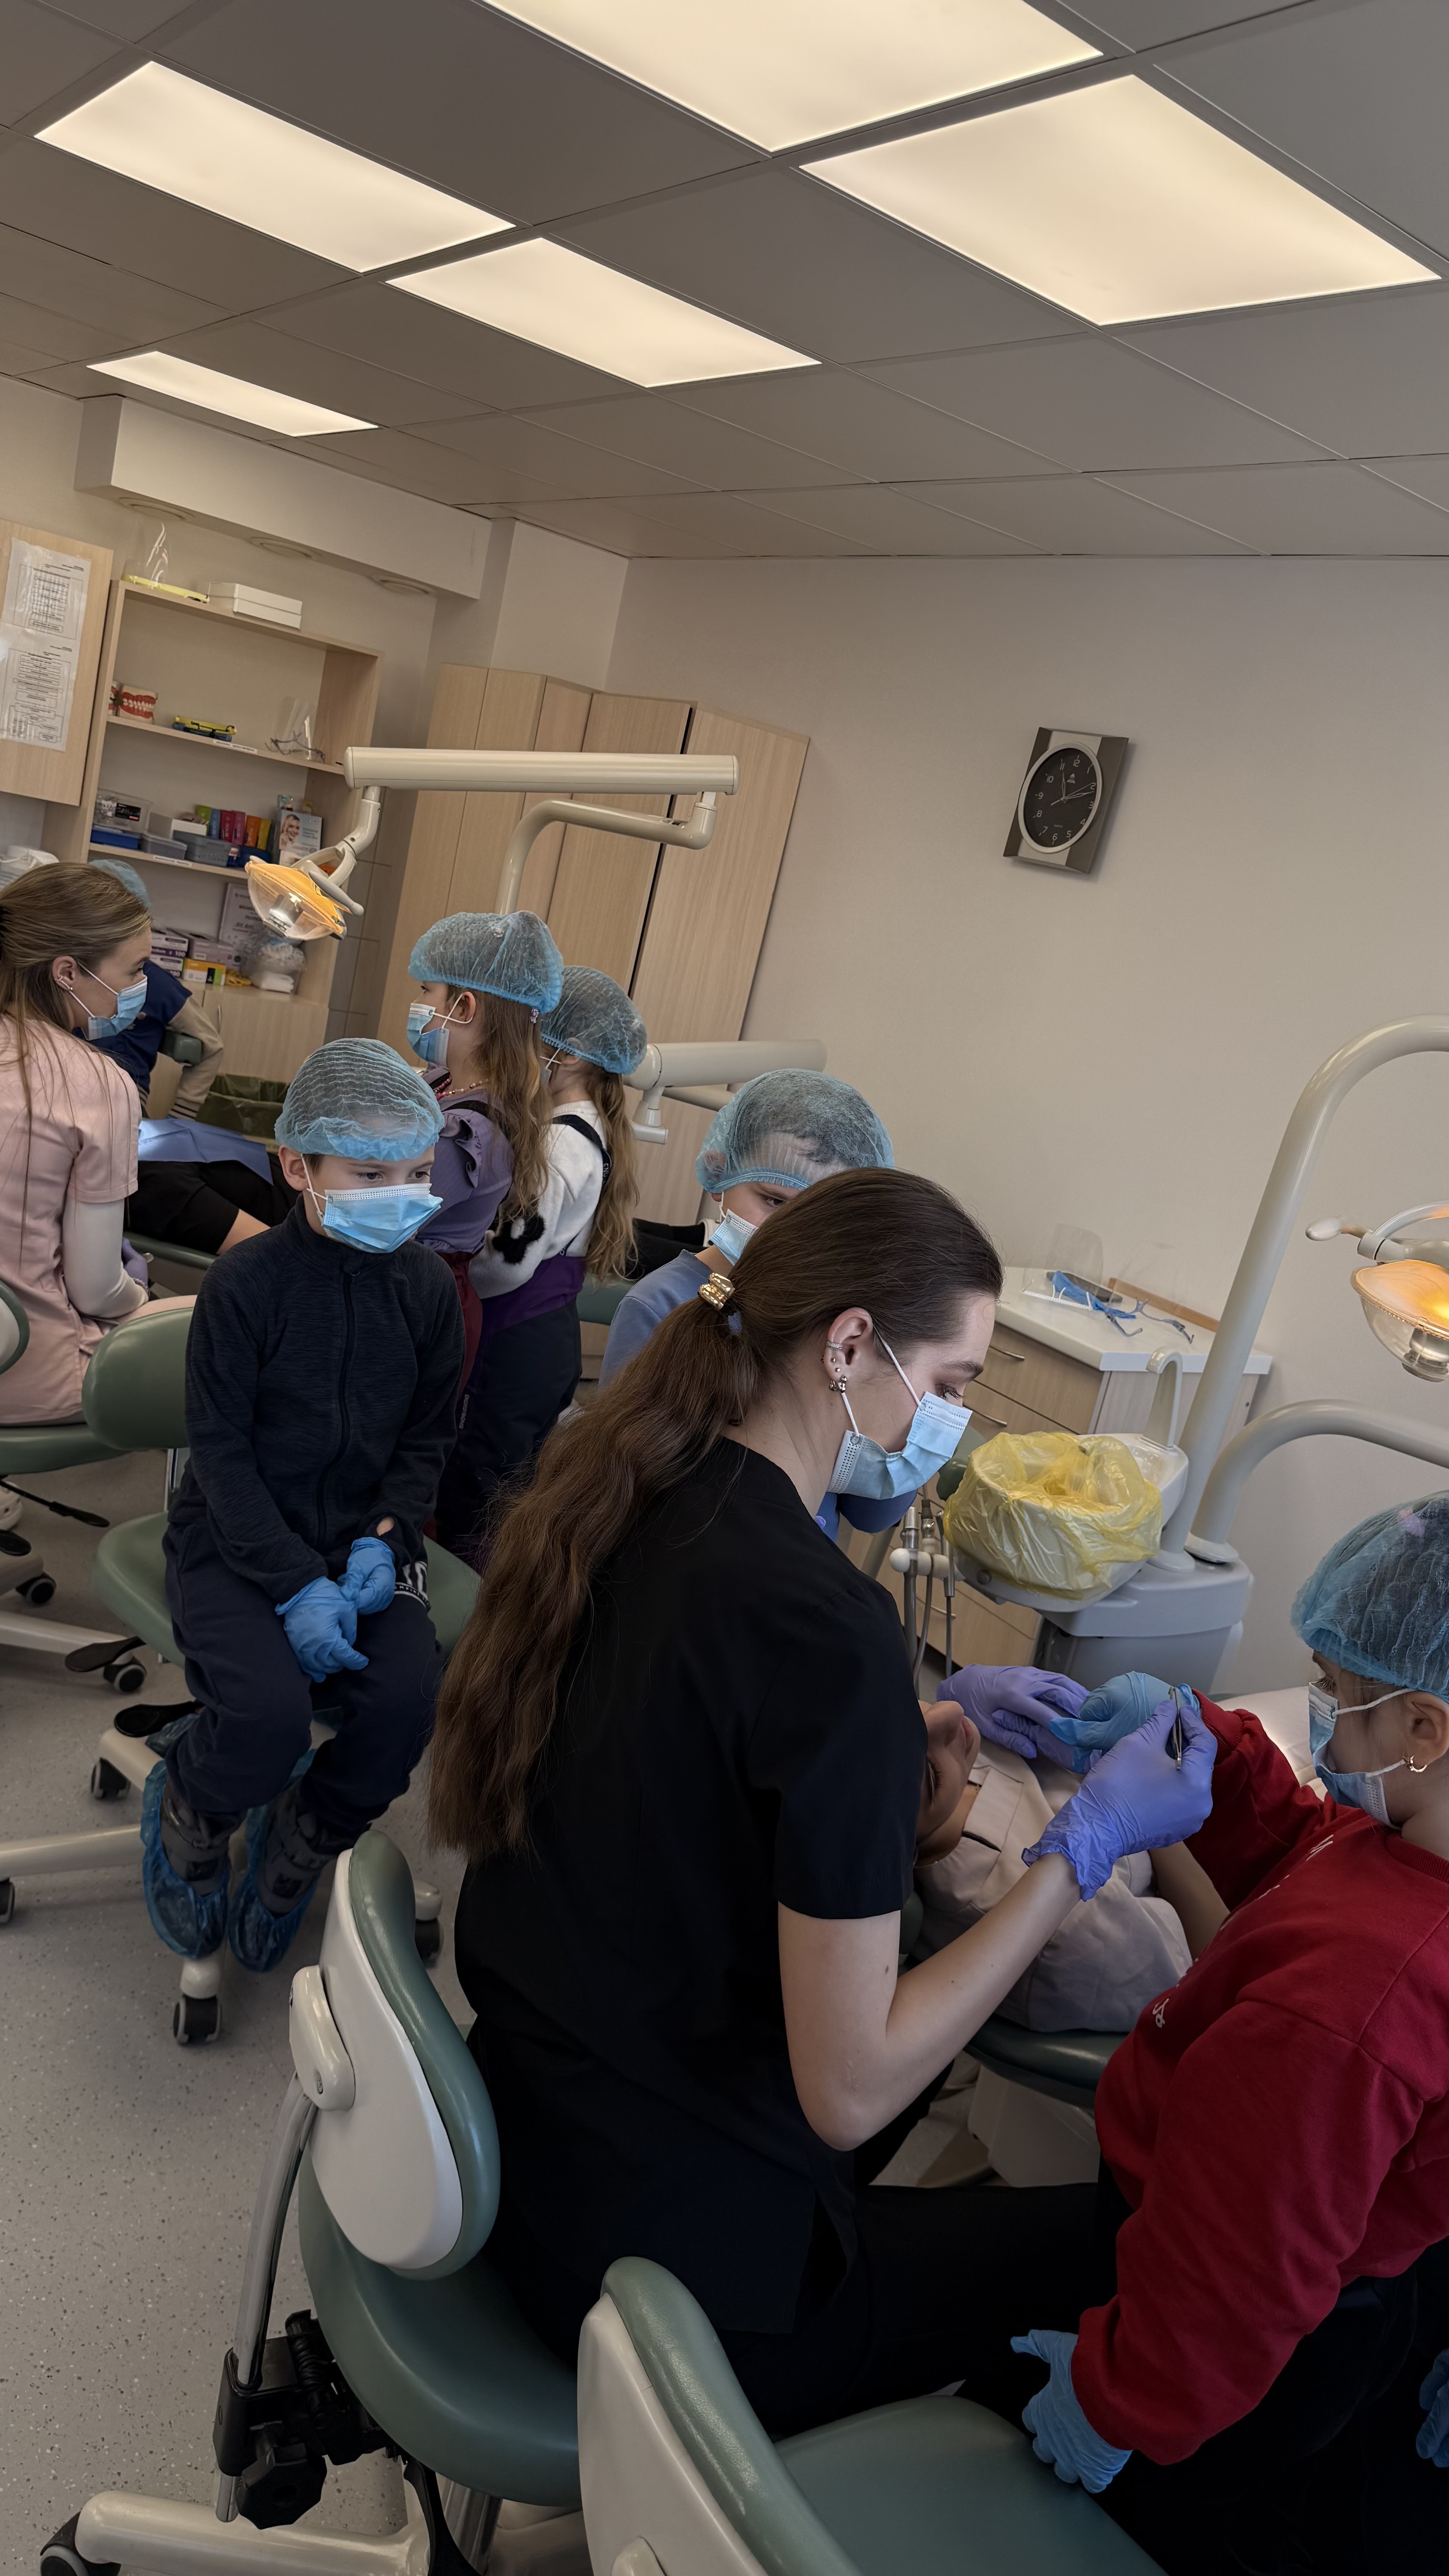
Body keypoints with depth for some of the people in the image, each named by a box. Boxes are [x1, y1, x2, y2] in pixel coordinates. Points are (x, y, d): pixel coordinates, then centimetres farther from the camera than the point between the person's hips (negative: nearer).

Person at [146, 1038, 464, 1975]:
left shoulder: (427, 1286, -1)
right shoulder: (246, 1283, -12)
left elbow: (427, 1441, 7)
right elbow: (221, 1450, -11)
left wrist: (382, 1543, -10)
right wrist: (298, 1585, -19)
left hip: (363, 1534, 4)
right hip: (237, 1537, -3)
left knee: (411, 1697, -21)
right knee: (270, 1715, -27)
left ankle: (297, 1841, 10)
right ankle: (186, 1816, 12)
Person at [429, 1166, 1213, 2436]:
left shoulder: (624, 1499, -4)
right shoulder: (824, 1624, -29)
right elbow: (850, 2090, -23)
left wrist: (928, 1725, 9)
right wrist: (1082, 1850, -16)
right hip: (680, 2263, -8)